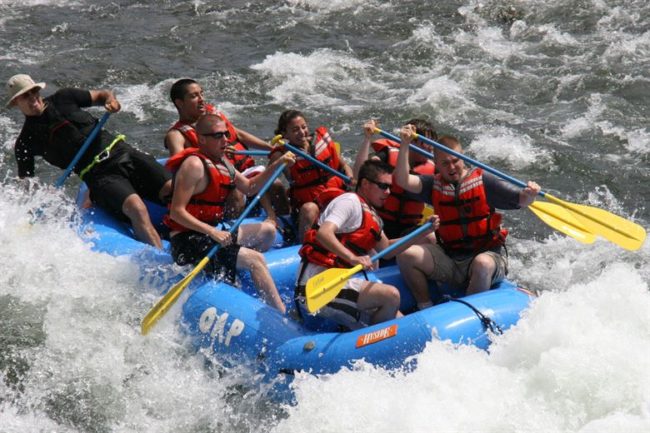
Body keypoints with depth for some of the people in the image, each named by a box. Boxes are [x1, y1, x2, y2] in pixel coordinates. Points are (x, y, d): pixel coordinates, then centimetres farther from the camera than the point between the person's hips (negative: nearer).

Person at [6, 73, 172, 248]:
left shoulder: (64, 98, 10)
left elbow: (101, 95, 20)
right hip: (99, 176, -4)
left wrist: (110, 100, -4)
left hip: (122, 151, 4)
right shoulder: (26, 142, 4)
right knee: (137, 209, -31)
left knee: (173, 190, -15)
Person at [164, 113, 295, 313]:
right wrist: (212, 232, -28)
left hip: (211, 232, 10)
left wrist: (277, 165, 13)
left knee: (267, 230, 17)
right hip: (187, 242, -10)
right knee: (255, 259, -19)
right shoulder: (194, 164, -17)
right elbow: (176, 212, -22)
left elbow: (249, 187, 25)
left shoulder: (222, 162, 12)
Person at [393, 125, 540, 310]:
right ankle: (425, 309, -5)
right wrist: (404, 145, -18)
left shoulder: (482, 181, -3)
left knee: (482, 264, -39)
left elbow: (520, 200, -8)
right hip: (448, 258, 3)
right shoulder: (435, 185, 7)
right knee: (406, 255, -16)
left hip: (487, 254, -3)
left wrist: (529, 194, -31)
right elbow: (403, 180, -9)